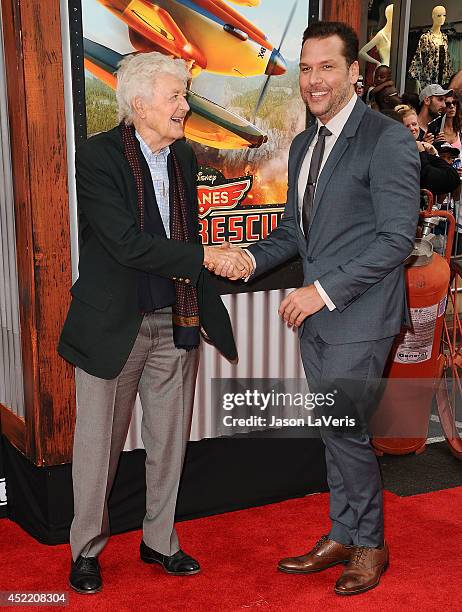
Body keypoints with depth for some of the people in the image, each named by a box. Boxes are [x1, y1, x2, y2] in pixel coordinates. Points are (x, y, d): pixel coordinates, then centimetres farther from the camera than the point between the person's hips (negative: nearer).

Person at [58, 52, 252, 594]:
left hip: (175, 324, 6)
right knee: (99, 442, 8)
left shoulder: (183, 156, 7)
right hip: (113, 324, -5)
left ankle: (159, 541, 33)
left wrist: (204, 307, 10)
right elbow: (127, 244, -23)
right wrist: (206, 258, -23)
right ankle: (86, 549, 28)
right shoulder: (97, 156, -13)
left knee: (169, 439, 15)